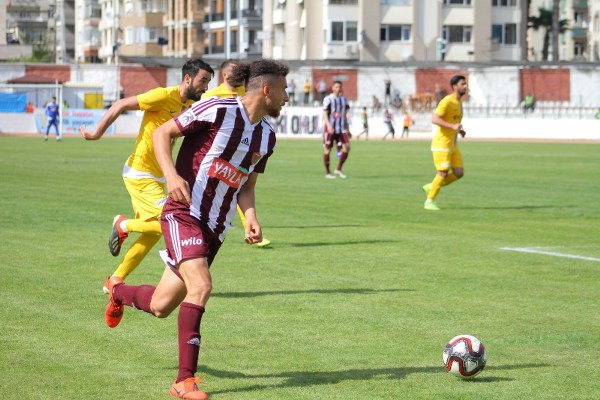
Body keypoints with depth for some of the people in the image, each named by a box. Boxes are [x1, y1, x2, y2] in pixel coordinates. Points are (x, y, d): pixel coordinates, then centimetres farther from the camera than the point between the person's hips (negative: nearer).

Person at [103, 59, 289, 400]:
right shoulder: (217, 110, -13)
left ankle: (118, 290, 46)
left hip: (215, 229, 7)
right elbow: (162, 133, -7)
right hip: (183, 214, -7)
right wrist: (172, 175, -23)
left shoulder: (267, 136, 9)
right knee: (201, 286, -27)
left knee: (161, 307, 11)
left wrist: (251, 218, -2)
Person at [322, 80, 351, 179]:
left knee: (346, 147, -7)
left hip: (341, 128, 5)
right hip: (331, 128, -5)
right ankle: (327, 172, 8)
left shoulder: (343, 99, 14)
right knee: (327, 149, -1)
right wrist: (328, 125, -21)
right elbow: (325, 114, -8)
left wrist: (347, 128, 14)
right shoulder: (328, 99, -2)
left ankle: (338, 169, 6)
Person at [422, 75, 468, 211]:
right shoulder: (447, 101, -15)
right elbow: (435, 119, -23)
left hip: (452, 143, 9)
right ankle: (429, 201, 5)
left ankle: (431, 187, 17)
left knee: (459, 173, 1)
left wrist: (459, 130, 11)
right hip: (441, 143, -9)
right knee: (443, 173, -9)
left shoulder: (459, 102, 14)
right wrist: (452, 126, -31)